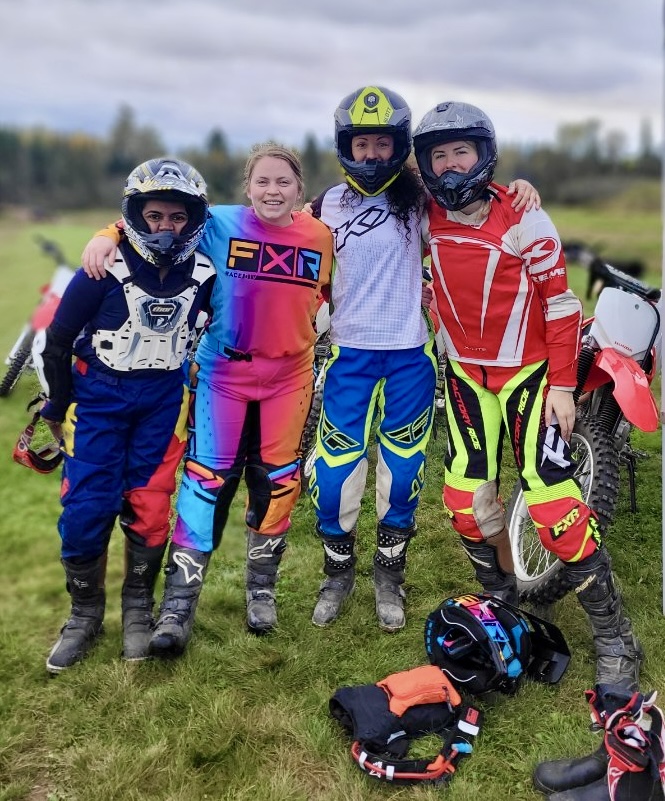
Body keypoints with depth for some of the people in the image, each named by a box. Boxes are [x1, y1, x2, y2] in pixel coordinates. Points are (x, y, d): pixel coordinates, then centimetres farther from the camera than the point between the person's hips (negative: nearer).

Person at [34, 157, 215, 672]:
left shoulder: (204, 273, -6)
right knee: (86, 508, -5)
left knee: (149, 509, 0)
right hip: (100, 393, -2)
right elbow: (56, 341, -5)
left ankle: (138, 610, 20)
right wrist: (58, 409, 3)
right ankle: (85, 614, 15)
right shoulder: (106, 270, -16)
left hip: (165, 398, 2)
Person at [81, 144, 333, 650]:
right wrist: (108, 235, -18)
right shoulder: (220, 225, -7)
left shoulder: (319, 236, -1)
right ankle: (179, 605, 6)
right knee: (207, 480, -4)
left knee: (276, 481, 9)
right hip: (223, 372, -2)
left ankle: (262, 589, 29)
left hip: (289, 376, 2)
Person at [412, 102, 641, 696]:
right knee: (466, 498, 3)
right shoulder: (429, 218, -1)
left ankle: (615, 637, 0)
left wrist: (561, 385, -13)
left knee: (552, 497, -13)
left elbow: (560, 303, -11)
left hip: (529, 372, -5)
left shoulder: (524, 220, -14)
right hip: (466, 375, 5)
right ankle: (502, 598, 27)